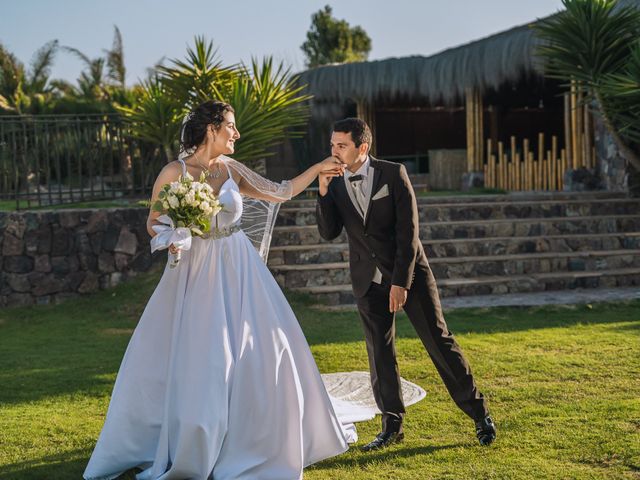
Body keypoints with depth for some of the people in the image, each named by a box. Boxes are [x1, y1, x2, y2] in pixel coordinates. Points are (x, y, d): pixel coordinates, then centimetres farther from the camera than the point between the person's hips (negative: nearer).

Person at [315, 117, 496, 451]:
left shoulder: (393, 174, -11)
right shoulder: (335, 185, 0)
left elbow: (408, 230, -13)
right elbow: (329, 233, -6)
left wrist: (401, 281, -17)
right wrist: (323, 190, -18)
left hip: (408, 272, -3)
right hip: (369, 279, 4)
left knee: (439, 341, -1)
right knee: (379, 351, 4)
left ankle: (479, 414, 10)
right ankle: (392, 426, 15)